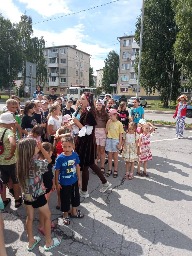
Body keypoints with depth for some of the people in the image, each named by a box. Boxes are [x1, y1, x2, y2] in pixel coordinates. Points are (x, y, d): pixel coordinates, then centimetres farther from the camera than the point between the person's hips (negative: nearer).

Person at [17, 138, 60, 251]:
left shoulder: (21, 162, -10)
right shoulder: (37, 163, -28)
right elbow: (49, 159, -10)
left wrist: (38, 149, -4)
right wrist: (41, 147, -13)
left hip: (27, 195, 6)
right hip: (38, 196, -6)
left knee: (30, 218, 22)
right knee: (47, 217, 16)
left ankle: (31, 242, 40)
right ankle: (49, 243, 30)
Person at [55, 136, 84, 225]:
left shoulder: (75, 155, -12)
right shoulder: (60, 158, -23)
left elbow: (77, 167, 0)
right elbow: (57, 171, -13)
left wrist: (79, 179, 6)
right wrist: (57, 183, -8)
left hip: (74, 181, 4)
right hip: (64, 183, -4)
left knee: (75, 197, 22)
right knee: (65, 199, 13)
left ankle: (74, 212, 47)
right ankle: (65, 215, 38)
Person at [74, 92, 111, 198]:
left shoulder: (89, 113, -19)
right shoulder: (84, 112, 9)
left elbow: (88, 131, -22)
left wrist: (77, 122, -19)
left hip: (87, 143, -9)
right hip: (83, 141, 9)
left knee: (84, 166, 3)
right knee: (91, 164, 19)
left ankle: (84, 191, 20)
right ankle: (105, 183, 33)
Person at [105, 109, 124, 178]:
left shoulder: (119, 123, -7)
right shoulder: (109, 122, 2)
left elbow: (121, 134, -5)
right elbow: (106, 132, -3)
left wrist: (120, 144, -10)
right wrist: (107, 124, -11)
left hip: (115, 140, -3)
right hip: (109, 140, 3)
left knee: (115, 157, 8)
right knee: (109, 156, 11)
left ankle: (115, 171, 20)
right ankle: (109, 170, 23)